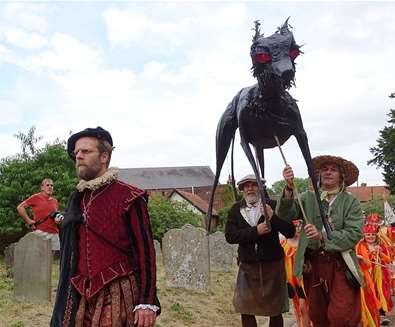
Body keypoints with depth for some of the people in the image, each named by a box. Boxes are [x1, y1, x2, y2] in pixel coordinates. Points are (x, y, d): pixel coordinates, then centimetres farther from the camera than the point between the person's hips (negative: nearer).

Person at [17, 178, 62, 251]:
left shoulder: (55, 201, 18)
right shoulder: (36, 197, 2)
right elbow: (20, 207, -2)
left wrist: (59, 219, 7)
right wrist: (29, 221, -7)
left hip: (54, 234, 5)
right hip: (40, 232, -5)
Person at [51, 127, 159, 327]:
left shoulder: (129, 197, -8)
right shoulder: (77, 199, 12)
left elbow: (145, 251, -11)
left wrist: (147, 302, -16)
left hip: (116, 295, -5)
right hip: (78, 296, 6)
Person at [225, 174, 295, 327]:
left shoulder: (272, 205, -2)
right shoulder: (236, 209, 3)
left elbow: (290, 232, -9)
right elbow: (230, 236, -8)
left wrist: (273, 217, -24)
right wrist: (255, 231, -19)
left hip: (272, 264, -1)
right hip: (247, 266, 1)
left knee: (276, 311, 9)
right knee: (246, 310, 5)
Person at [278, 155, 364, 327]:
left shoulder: (350, 201, 0)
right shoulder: (308, 198, 5)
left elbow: (354, 234, -10)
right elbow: (286, 213, -10)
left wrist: (322, 237, -20)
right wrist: (289, 188, -27)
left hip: (340, 265, -2)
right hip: (312, 264, 3)